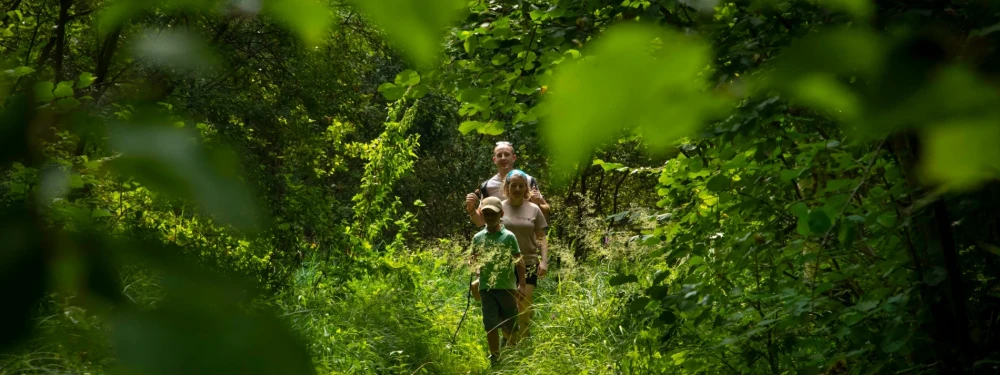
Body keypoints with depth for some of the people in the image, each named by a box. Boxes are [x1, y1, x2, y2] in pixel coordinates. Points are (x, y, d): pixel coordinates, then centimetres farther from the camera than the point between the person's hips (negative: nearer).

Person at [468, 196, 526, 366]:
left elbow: (519, 261, -1)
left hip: (507, 286, -2)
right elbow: (473, 258, 15)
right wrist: (473, 259, -10)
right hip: (486, 287, 2)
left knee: (511, 323, 10)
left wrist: (521, 284, -7)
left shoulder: (508, 236, -3)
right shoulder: (478, 237, 4)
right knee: (490, 325, 1)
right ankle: (495, 357, 10)